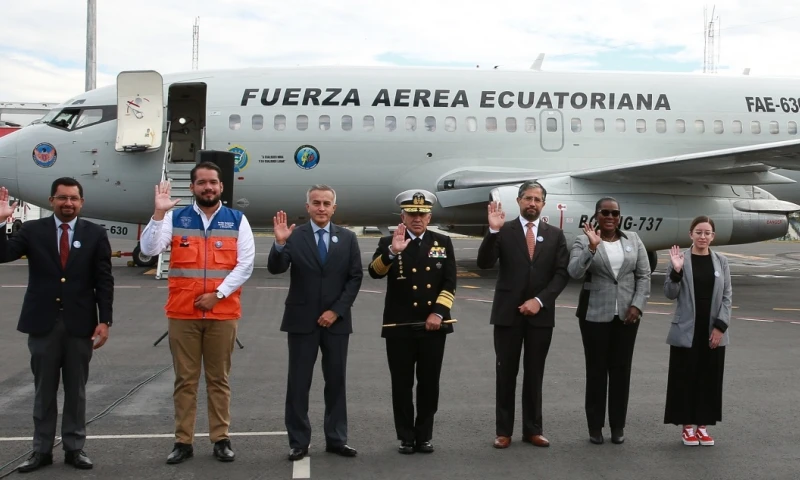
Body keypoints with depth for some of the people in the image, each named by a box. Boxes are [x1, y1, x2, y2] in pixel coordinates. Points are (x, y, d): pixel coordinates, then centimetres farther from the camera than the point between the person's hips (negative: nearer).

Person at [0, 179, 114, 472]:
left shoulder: (95, 234, 2)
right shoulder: (32, 230, 3)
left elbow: (104, 281, 0)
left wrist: (104, 320, -6)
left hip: (80, 324, 0)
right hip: (43, 323, 0)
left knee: (76, 390, 9)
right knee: (44, 390, 9)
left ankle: (74, 448, 19)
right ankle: (42, 450, 19)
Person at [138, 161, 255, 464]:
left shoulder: (237, 220, 5)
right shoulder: (175, 218, 6)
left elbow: (245, 264, -2)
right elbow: (149, 249, -6)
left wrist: (217, 294, -10)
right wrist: (158, 213, -17)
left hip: (223, 312, 0)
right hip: (182, 313, 1)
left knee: (219, 379, 6)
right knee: (185, 380, 5)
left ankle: (221, 439, 13)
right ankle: (183, 441, 11)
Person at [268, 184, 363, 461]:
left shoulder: (347, 238, 5)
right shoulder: (294, 237, -1)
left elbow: (355, 278, 2)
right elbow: (275, 269, -13)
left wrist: (336, 310, -7)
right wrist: (279, 243, -31)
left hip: (336, 321, 2)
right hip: (302, 321, -2)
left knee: (336, 382, 8)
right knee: (298, 383, 2)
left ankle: (336, 439, 17)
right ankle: (298, 442, 10)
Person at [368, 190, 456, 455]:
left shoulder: (443, 242, 7)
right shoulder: (388, 242, 1)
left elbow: (449, 283, 2)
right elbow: (375, 272, -16)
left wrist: (438, 312, -10)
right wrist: (392, 251, -32)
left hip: (433, 325, 2)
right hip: (400, 326, -1)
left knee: (429, 383, 7)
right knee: (402, 384, 4)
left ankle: (424, 436, 19)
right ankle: (406, 437, 15)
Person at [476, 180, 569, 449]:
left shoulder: (555, 235, 7)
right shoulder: (503, 231, 0)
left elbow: (562, 274, 0)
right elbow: (484, 263, -12)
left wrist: (540, 300, -11)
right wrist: (493, 231, -25)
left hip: (540, 314, 2)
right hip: (508, 313, -2)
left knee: (535, 374, 9)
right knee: (506, 373, 4)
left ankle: (532, 429, 18)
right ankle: (504, 431, 11)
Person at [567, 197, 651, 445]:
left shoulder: (633, 240, 6)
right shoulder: (583, 241, -3)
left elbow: (644, 276, 5)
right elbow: (575, 272, -18)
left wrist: (637, 305, -6)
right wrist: (592, 247, -28)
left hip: (627, 314, 3)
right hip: (594, 314, -2)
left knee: (621, 369, 7)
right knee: (596, 369, 3)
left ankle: (618, 425, 15)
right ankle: (595, 425, 11)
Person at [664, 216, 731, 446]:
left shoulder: (721, 261, 4)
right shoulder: (680, 258, -3)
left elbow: (727, 296, 4)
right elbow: (670, 294, -5)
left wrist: (720, 326, -5)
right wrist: (676, 271, -20)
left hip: (713, 330, 3)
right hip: (686, 330, -2)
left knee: (709, 378, 8)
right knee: (685, 377, 3)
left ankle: (703, 425, 20)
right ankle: (687, 426, 15)